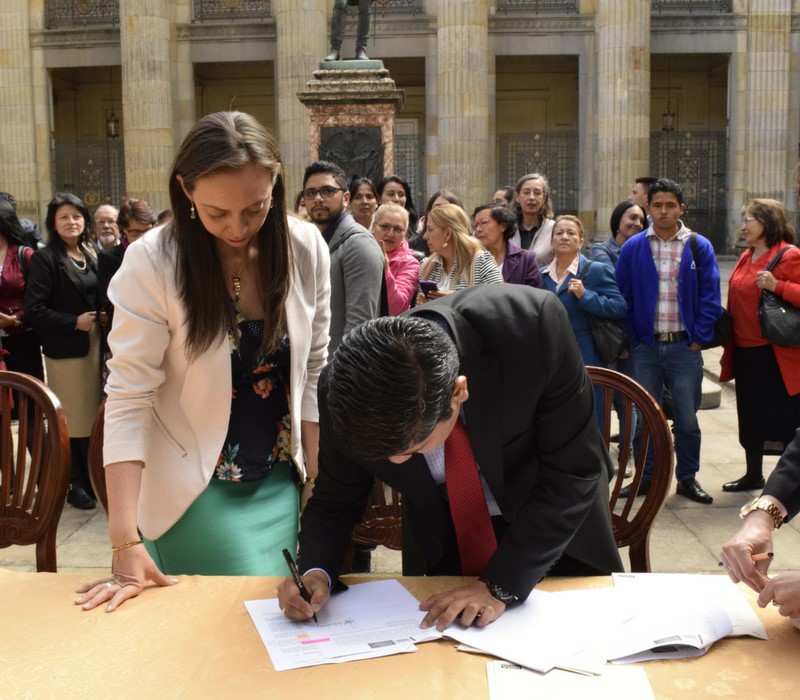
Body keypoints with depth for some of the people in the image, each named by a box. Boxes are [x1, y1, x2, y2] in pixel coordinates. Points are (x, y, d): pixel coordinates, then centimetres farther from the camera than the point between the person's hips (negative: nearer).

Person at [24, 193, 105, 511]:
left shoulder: (92, 254, 10)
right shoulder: (45, 258, -9)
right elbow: (34, 308, -14)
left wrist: (104, 316, 1)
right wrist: (74, 322, -17)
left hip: (95, 344, 6)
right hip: (65, 350, -5)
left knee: (93, 415, 10)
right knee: (73, 419, 2)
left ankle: (92, 478, 23)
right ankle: (75, 484, 15)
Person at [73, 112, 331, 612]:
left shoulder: (306, 250, -8)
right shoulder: (152, 263, -17)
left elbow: (314, 373, 0)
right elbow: (128, 398, -17)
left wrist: (317, 482, 0)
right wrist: (126, 544, -21)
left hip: (281, 482, 4)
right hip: (196, 490, -3)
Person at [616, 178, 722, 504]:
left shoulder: (700, 247, 1)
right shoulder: (632, 248, 1)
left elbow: (710, 297, 1)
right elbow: (622, 297, 3)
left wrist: (698, 339, -5)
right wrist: (631, 340, -2)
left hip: (684, 347, 0)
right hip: (645, 347, 1)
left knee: (687, 419, 5)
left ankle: (687, 478, 21)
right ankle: (645, 476, 22)